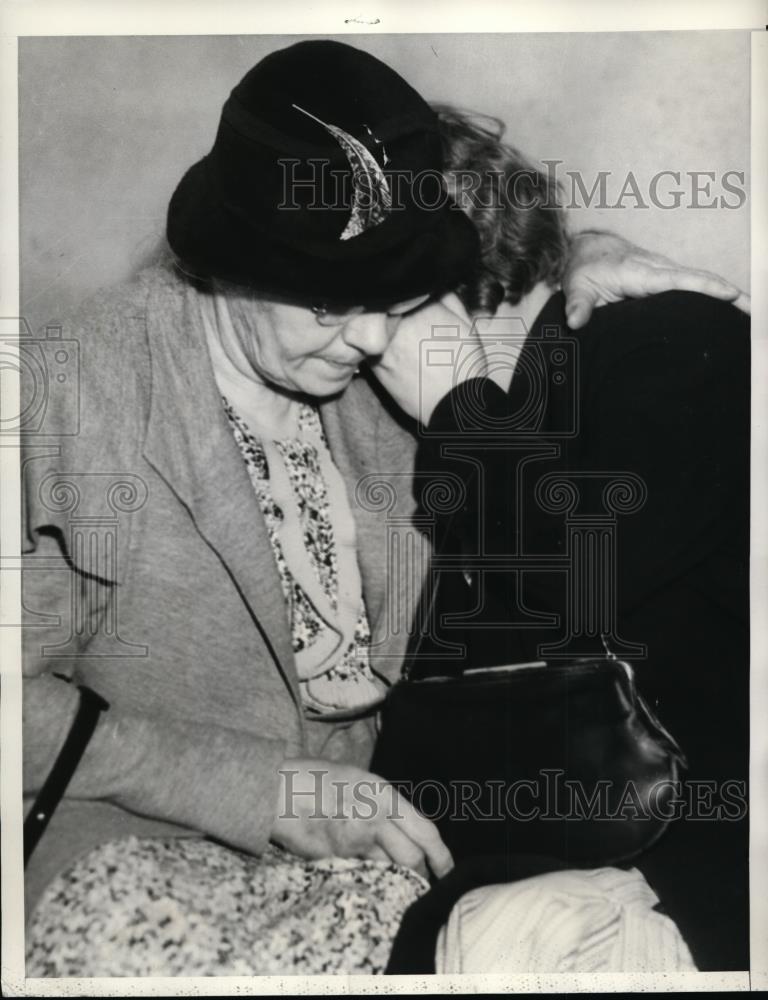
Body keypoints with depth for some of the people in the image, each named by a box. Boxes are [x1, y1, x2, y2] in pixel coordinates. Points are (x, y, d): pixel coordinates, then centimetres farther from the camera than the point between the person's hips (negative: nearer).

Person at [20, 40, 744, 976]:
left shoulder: (352, 360, -2)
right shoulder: (81, 395, -16)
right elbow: (21, 696, -14)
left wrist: (577, 267, -4)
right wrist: (265, 790, -22)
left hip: (385, 814, 3)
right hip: (154, 847, -2)